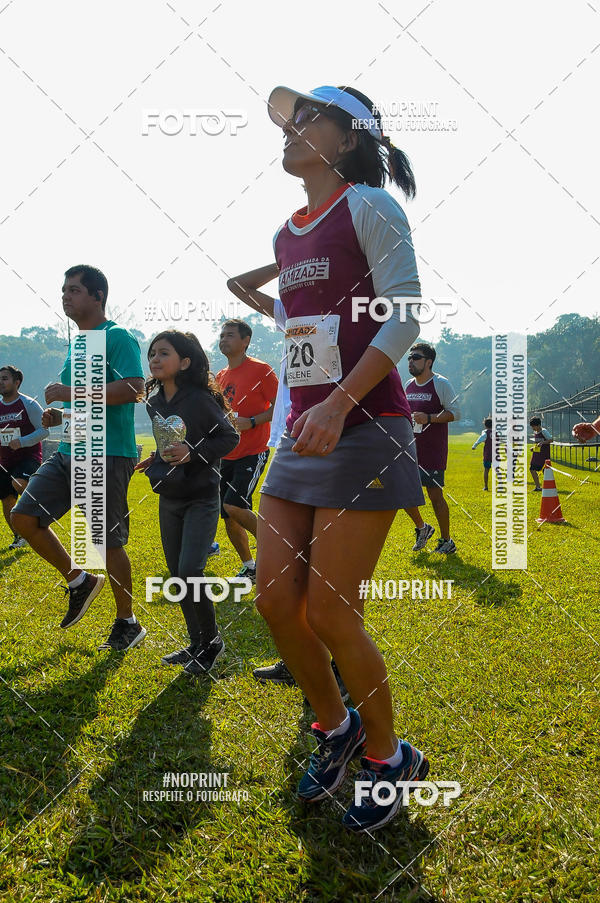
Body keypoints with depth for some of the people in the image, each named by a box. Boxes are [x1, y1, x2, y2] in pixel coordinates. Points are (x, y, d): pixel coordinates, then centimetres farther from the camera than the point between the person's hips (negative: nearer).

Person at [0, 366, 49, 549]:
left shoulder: (29, 404, -6)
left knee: (19, 483, -34)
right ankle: (19, 537, 26)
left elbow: (44, 430, -10)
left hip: (29, 457, -6)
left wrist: (22, 442, -21)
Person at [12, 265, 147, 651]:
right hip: (69, 452, 9)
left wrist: (73, 394, -20)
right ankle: (79, 581, 19)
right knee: (24, 517, 0)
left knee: (109, 542, -2)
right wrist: (60, 414, 10)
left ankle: (128, 623, 16)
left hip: (108, 456, -8)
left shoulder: (117, 337, -7)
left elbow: (134, 388, -22)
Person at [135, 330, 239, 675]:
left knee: (190, 571, -15)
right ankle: (197, 645, 24)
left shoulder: (200, 400, -16)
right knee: (177, 573, 10)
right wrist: (156, 460, 5)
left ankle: (213, 641, 7)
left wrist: (194, 453, -23)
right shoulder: (154, 402, 4)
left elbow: (230, 437, -12)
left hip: (201, 498, -7)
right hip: (169, 498, 7)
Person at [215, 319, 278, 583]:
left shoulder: (260, 370, -8)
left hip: (253, 452, -7)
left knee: (233, 506, -21)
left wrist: (251, 422, -21)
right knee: (229, 519, 6)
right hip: (228, 455, 7)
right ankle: (250, 568, 22)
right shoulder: (221, 376, 14)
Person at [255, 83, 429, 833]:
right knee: (275, 598, 3)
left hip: (364, 428, -7)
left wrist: (339, 404, -24)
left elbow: (404, 318, -13)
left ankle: (388, 757, 19)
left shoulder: (368, 206, -4)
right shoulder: (285, 235, 18)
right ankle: (334, 727, 28)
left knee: (329, 613, -6)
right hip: (303, 431, 7)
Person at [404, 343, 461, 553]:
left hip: (433, 452, -6)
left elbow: (455, 413, -11)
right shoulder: (408, 385, 14)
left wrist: (428, 418, -22)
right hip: (409, 450, 7)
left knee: (435, 495, -3)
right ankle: (421, 528, 26)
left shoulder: (441, 384, -6)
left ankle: (446, 541, 12)